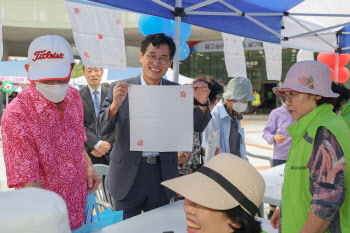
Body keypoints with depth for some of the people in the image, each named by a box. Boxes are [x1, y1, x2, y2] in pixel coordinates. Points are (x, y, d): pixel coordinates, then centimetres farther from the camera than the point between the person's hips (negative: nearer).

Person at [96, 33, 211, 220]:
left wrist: (202, 103, -17)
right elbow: (101, 130, -9)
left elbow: (198, 127, 3)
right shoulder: (120, 89, -4)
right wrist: (115, 104, -28)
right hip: (128, 174, -2)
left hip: (162, 175, 2)